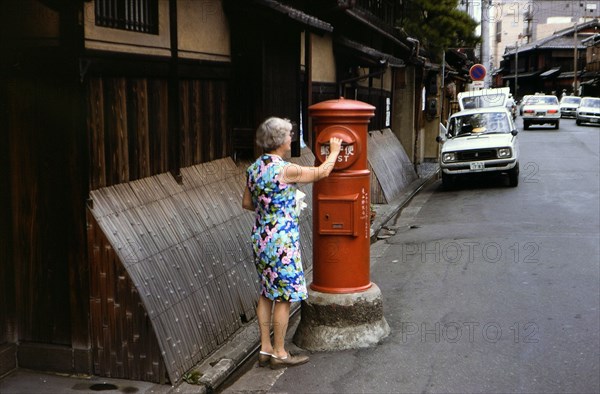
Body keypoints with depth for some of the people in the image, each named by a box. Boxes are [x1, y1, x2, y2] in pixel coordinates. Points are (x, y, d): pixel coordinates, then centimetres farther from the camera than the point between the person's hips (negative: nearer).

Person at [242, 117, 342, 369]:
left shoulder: (253, 168, 4)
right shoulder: (286, 170, -19)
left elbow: (246, 203, 13)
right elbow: (322, 172, -5)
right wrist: (334, 151, 11)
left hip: (260, 237, 8)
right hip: (281, 241, -8)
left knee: (267, 293, 16)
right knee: (284, 297, 3)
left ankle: (265, 349, 23)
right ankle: (279, 354, 12)